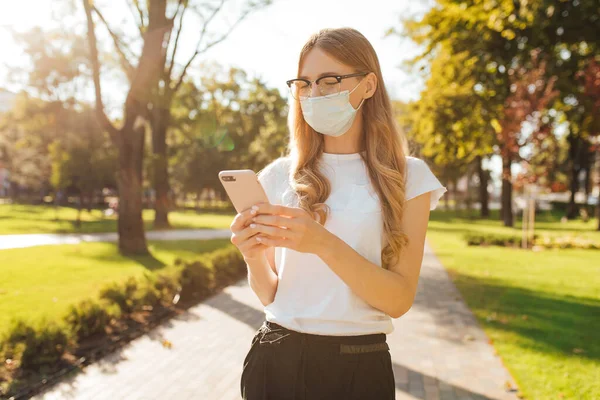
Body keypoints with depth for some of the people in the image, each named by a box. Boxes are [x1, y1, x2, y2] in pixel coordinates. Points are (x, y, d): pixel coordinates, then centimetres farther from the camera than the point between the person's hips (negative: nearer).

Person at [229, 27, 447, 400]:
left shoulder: (407, 176, -4)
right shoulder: (280, 175, 1)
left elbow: (400, 299, -12)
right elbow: (271, 296, 4)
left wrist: (323, 243, -25)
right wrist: (255, 258, -17)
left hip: (359, 366, -1)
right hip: (277, 359, 2)